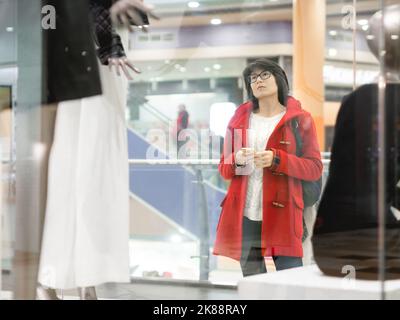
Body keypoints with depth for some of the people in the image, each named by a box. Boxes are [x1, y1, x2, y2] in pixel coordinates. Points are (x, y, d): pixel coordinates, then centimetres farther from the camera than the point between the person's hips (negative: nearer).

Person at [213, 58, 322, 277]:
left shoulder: (299, 119, 4)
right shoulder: (240, 118, 15)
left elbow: (315, 169, -1)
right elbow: (223, 169, 16)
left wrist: (277, 159, -15)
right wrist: (236, 160, -7)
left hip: (282, 215, -3)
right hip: (244, 216, 3)